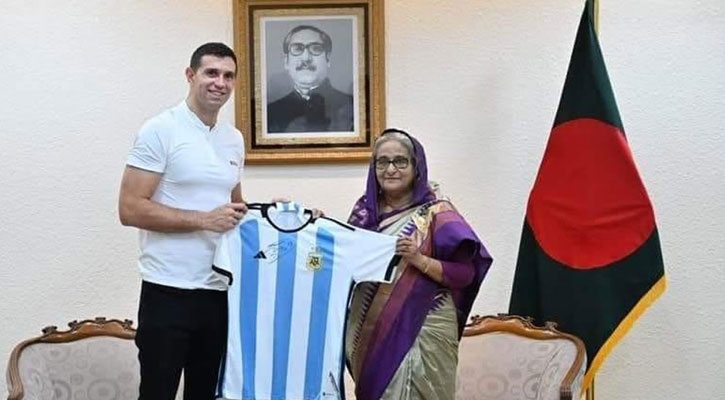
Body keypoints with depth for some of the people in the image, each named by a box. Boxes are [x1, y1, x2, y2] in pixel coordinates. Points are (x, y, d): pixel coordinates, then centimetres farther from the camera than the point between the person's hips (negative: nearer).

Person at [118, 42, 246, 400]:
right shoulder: (160, 130, -8)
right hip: (169, 291, -6)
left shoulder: (234, 138, 12)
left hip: (221, 290, 7)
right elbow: (131, 210, -14)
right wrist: (205, 220, -18)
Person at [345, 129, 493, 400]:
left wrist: (419, 260, -22)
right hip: (369, 329, 5)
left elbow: (465, 274, -11)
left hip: (423, 330, -4)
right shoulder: (365, 209, 6)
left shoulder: (435, 212, -7)